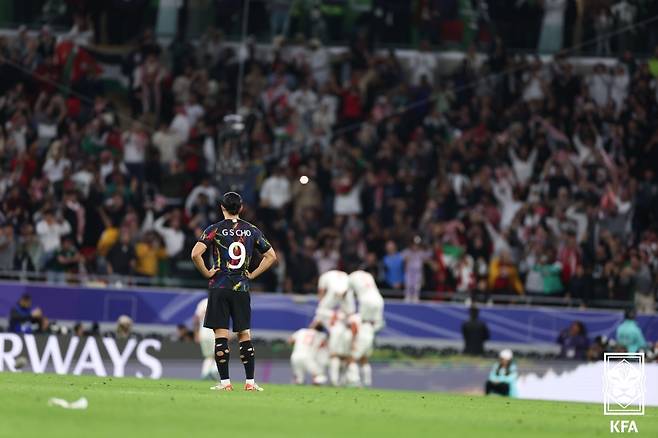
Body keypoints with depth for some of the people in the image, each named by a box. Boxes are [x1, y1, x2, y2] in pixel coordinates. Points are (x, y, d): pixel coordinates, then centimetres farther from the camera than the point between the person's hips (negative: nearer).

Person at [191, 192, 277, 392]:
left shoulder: (215, 229, -4)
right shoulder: (251, 231, 6)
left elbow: (196, 254, -17)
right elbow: (271, 256, 12)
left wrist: (206, 273, -4)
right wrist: (252, 275, 12)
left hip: (220, 287, -3)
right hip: (242, 288, 3)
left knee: (221, 334, -2)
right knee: (244, 334, 8)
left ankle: (225, 382, -4)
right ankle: (250, 382, 5)